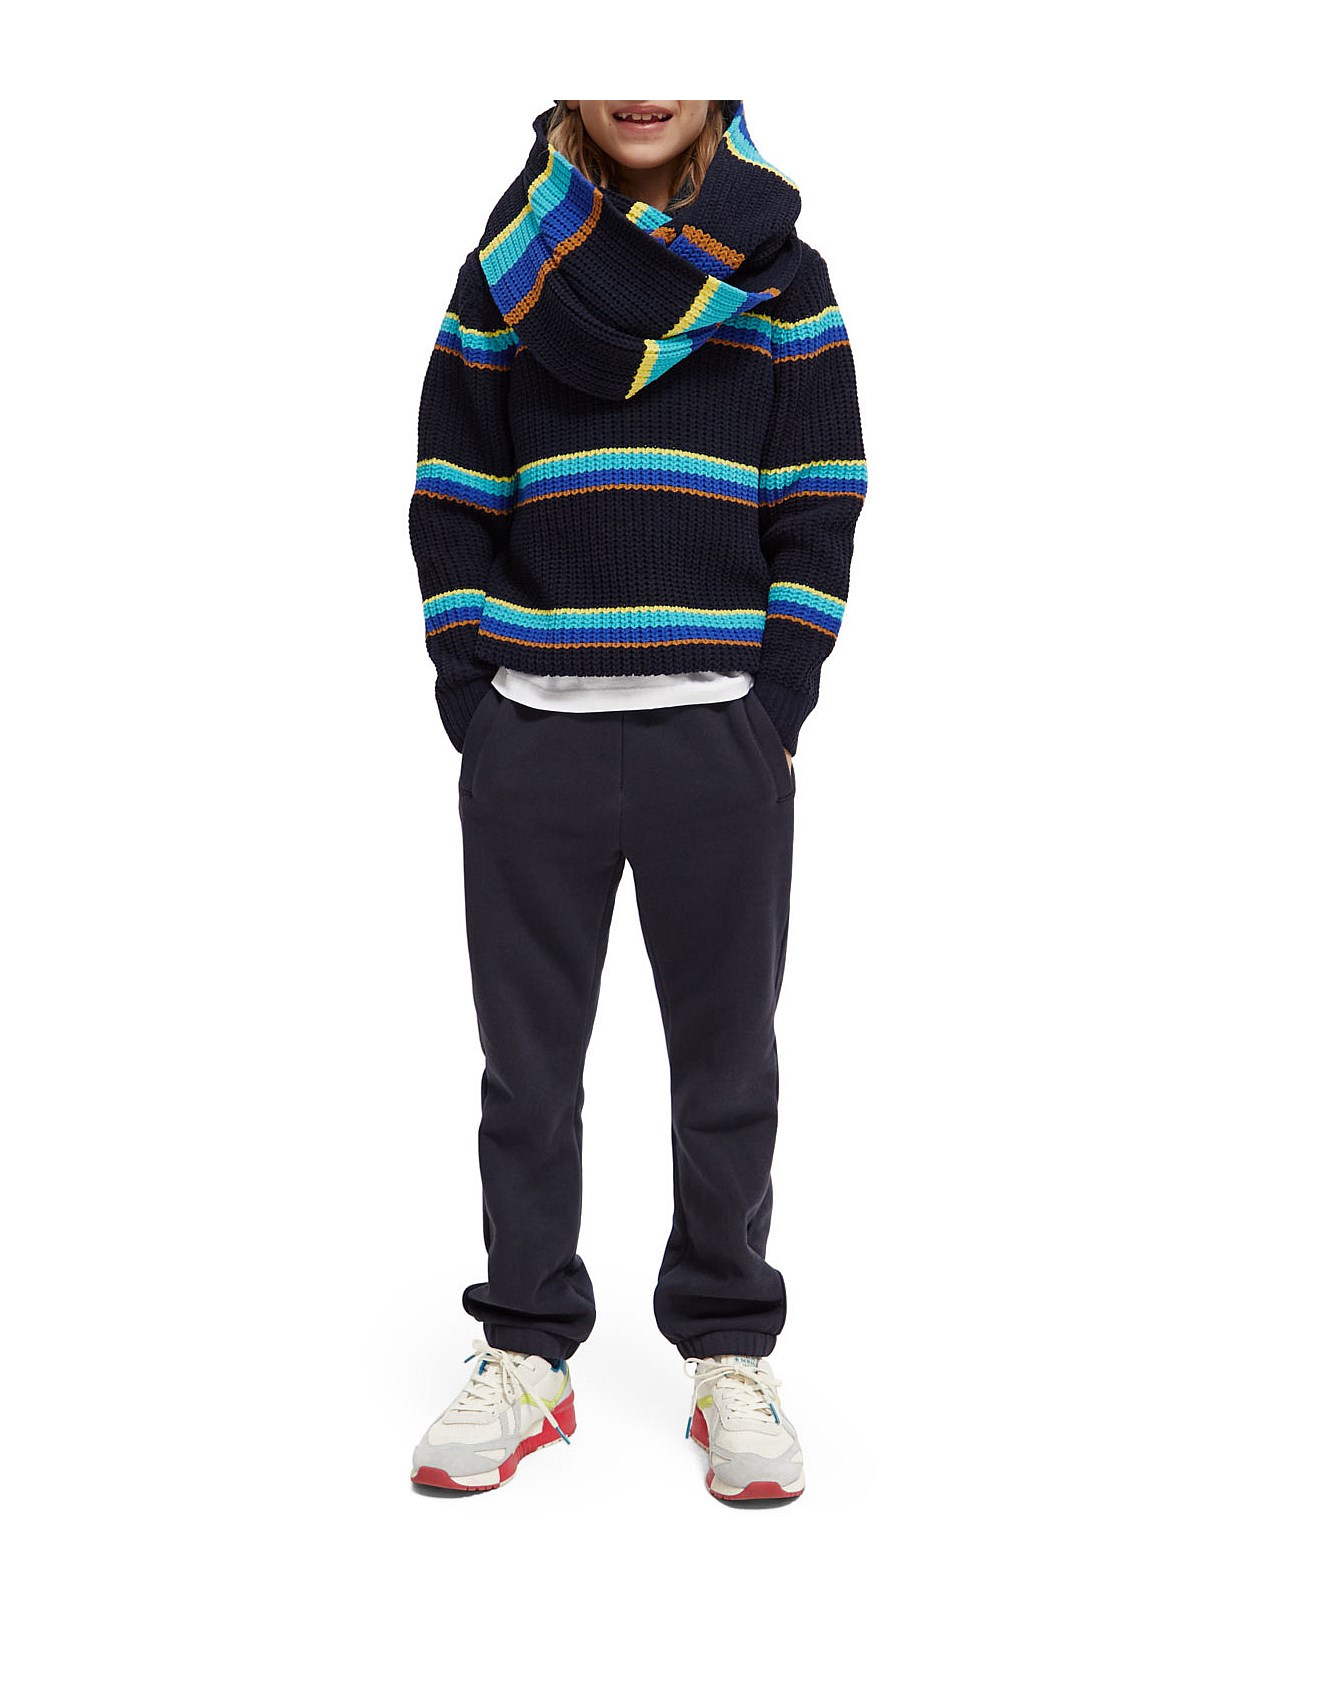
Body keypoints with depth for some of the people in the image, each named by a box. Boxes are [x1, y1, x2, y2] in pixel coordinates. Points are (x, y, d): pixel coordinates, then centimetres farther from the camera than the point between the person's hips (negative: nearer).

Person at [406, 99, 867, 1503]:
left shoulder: (781, 277, 6)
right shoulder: (505, 268, 9)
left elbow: (818, 517, 3)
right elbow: (450, 504, 7)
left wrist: (772, 716, -6)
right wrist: (472, 703, -2)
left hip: (721, 740, -1)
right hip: (531, 742, 1)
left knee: (725, 1066, 7)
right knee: (527, 1065, 8)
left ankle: (730, 1359, 20)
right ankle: (527, 1354, 21)